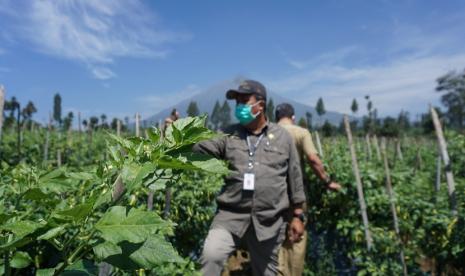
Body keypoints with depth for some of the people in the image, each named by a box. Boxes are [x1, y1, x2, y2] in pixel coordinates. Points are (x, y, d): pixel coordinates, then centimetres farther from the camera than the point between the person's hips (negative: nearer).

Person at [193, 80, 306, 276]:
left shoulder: (283, 137, 4)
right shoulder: (229, 135, 6)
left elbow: (294, 178, 7)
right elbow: (200, 148, -6)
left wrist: (297, 216, 7)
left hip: (269, 219, 0)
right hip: (232, 213, 0)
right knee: (211, 255, -20)